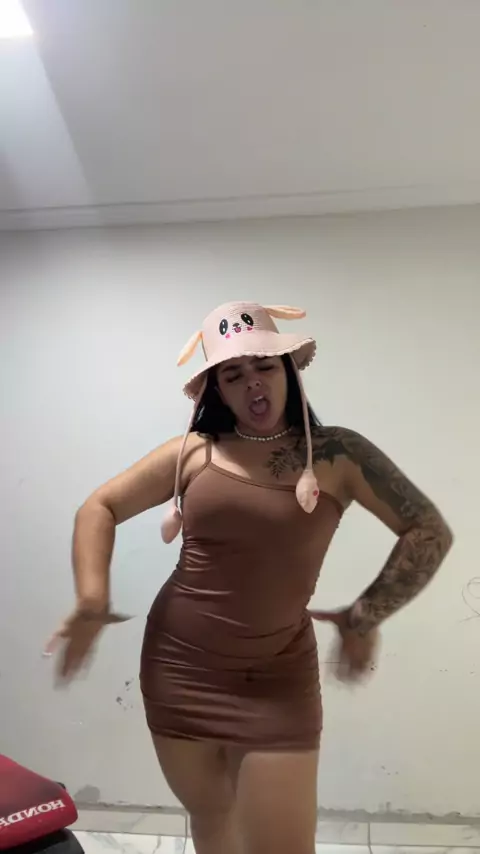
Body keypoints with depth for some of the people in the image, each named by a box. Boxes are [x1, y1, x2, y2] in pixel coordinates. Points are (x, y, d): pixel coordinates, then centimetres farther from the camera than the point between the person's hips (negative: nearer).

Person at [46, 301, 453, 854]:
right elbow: (100, 508, 3)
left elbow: (429, 532, -4)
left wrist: (364, 618, -8)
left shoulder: (337, 455, -6)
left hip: (277, 677, -2)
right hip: (176, 664, 2)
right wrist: (92, 602, -9)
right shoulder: (194, 452, -2)